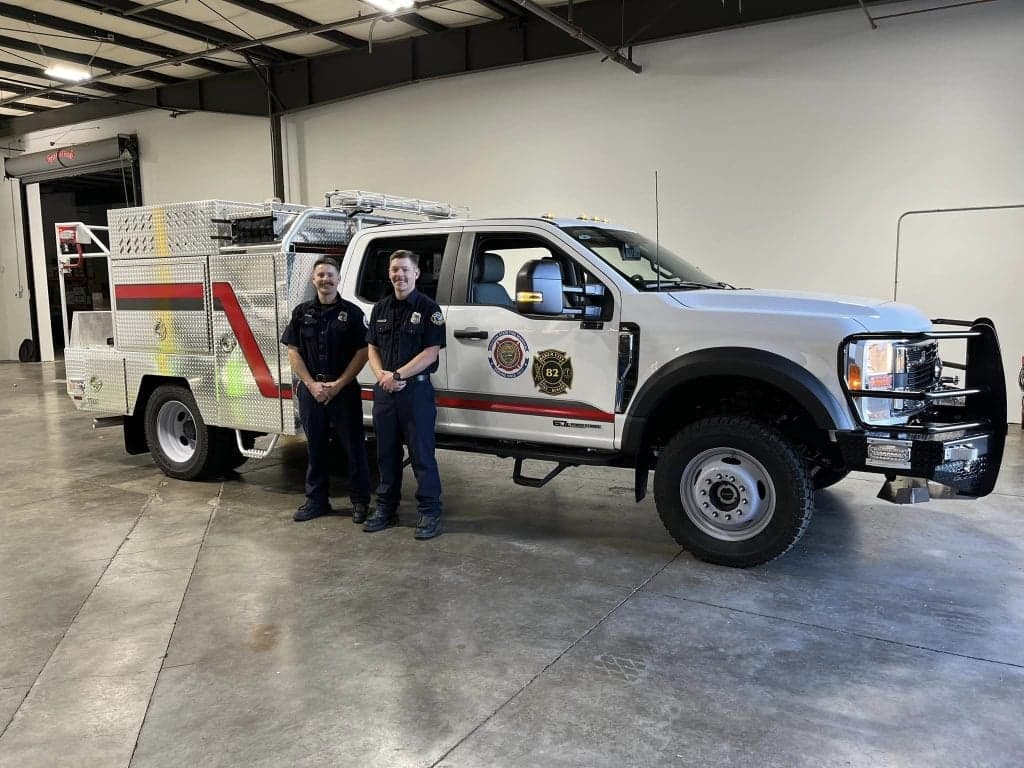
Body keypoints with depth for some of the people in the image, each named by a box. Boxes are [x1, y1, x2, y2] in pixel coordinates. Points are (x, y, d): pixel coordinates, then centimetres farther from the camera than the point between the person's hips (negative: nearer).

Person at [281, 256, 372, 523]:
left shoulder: (352, 313, -1)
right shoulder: (302, 313, 7)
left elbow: (362, 352, -5)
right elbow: (293, 352, 4)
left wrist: (338, 384, -12)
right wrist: (312, 385, -8)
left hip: (345, 390, -3)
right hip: (310, 390, 3)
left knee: (354, 445, 2)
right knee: (315, 446, 11)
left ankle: (360, 501, 13)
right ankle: (316, 500, 22)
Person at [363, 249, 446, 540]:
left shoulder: (428, 309, -4)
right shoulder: (381, 308, 13)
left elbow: (431, 353, -11)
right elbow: (372, 348, 13)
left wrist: (397, 375, -15)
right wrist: (382, 375, -6)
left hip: (416, 390, -5)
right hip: (384, 391, 6)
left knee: (422, 454, -1)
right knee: (386, 453, 13)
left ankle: (430, 513, 7)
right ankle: (386, 508, 24)